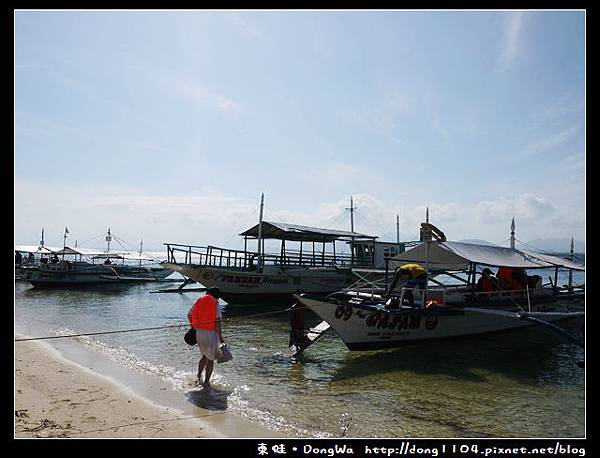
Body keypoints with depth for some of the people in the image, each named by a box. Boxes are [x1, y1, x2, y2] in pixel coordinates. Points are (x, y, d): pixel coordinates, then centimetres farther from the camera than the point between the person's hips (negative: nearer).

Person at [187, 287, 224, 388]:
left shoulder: (198, 301, 8)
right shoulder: (216, 304, -8)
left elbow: (189, 315, 16)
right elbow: (218, 321, -14)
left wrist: (193, 326, 31)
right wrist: (220, 336, -8)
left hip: (199, 332, 5)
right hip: (211, 333, -5)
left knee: (205, 355, 24)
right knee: (211, 359, 8)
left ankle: (199, 375, 17)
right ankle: (206, 382, 9)